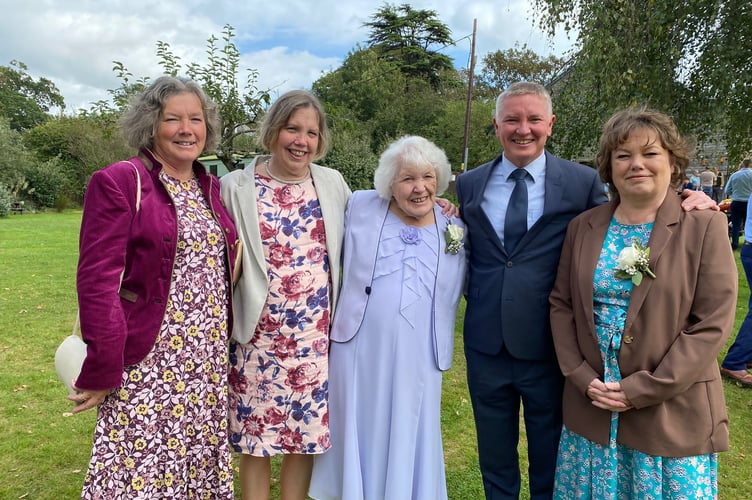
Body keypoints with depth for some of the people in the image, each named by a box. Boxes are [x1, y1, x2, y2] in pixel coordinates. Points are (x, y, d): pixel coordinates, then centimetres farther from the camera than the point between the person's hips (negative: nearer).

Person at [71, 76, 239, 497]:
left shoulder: (212, 187, 10)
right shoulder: (118, 183, -8)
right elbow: (97, 281, -12)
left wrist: (227, 346, 10)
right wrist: (102, 369, -14)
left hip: (209, 363, 6)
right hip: (148, 362, -5)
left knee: (201, 464, 15)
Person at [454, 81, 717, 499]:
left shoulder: (583, 183, -5)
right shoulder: (469, 185, 3)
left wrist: (688, 205, -15)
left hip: (547, 350, -2)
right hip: (485, 348, 2)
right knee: (495, 464, 21)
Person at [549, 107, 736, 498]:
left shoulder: (704, 226, -6)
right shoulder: (583, 227, 4)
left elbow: (712, 324, -10)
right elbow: (561, 304, 6)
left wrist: (641, 390, -13)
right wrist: (582, 377, -6)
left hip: (672, 414, -2)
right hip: (590, 408, 3)